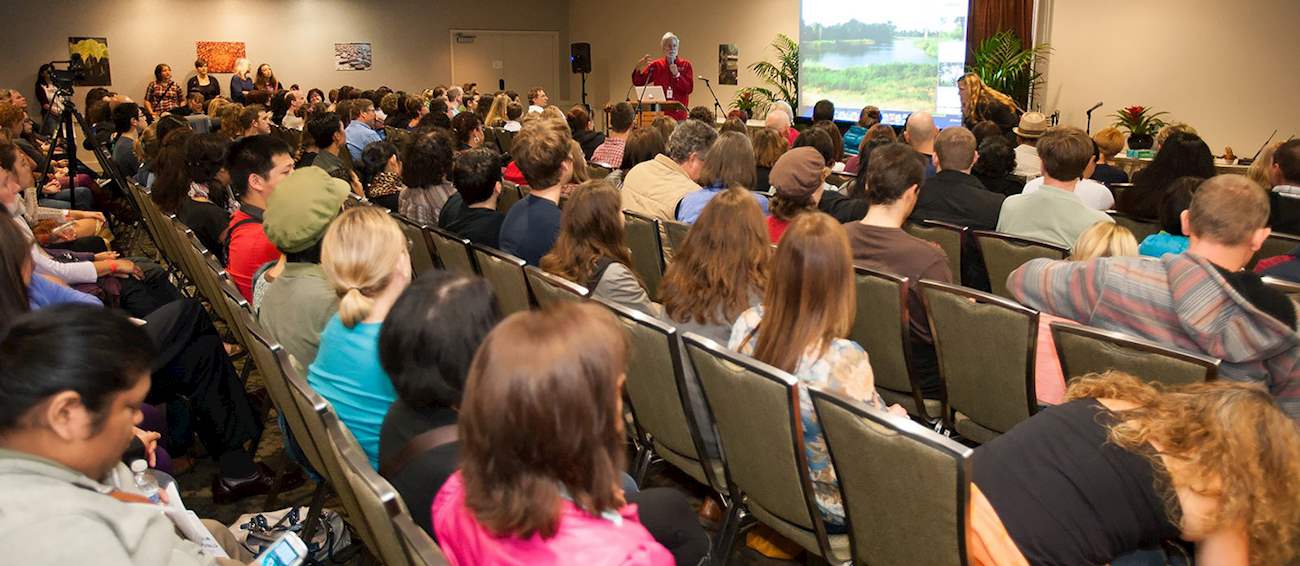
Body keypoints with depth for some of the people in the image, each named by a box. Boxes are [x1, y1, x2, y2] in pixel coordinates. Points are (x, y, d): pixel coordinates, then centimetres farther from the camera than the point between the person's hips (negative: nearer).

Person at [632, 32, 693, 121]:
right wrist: (638, 68, -14)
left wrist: (677, 74, -14)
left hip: (679, 113, -1)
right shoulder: (656, 65, 8)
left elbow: (689, 89, -3)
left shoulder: (685, 65, 5)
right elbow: (638, 82, 4)